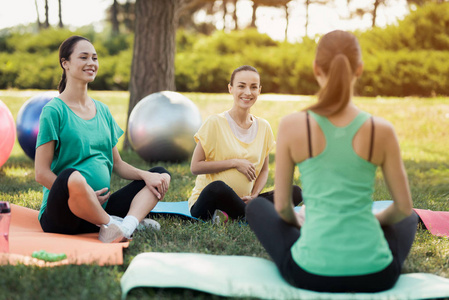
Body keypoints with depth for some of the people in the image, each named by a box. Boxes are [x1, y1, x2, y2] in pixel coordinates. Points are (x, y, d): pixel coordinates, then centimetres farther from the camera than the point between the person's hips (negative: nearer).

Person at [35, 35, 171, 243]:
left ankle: (127, 226, -29)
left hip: (101, 208, 7)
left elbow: (117, 164, 17)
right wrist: (86, 195, -18)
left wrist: (145, 175, -2)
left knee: (161, 176, -1)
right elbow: (42, 173, -11)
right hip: (61, 214, -7)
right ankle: (112, 224, -14)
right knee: (72, 176, -39)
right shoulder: (54, 111, -6)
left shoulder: (102, 111, 15)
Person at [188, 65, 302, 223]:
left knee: (296, 192, -13)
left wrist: (254, 195, -5)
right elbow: (195, 167, -10)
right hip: (207, 203, -5)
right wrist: (235, 163, -13)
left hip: (242, 200, 5)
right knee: (218, 187, -39)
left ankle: (230, 215, -21)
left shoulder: (263, 127, 7)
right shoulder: (215, 123, -7)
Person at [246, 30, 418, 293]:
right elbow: (404, 208, 5)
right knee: (409, 219, 36)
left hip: (311, 275, -2)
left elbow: (282, 206, 2)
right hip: (375, 277, 2)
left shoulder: (292, 126, -8)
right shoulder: (382, 130, -6)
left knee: (257, 207, 28)